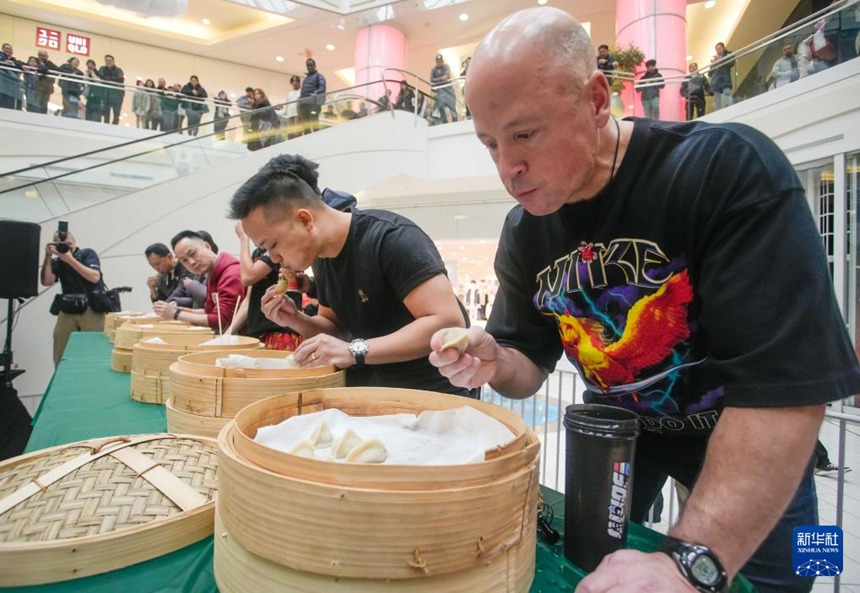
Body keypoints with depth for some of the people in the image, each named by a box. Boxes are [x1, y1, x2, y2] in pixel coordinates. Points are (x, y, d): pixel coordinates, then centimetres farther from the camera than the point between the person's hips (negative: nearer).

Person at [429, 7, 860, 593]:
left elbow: (788, 386, -35)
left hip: (753, 446, -3)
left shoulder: (731, 170, -30)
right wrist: (493, 363, -27)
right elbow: (530, 364, -3)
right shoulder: (524, 231, -11)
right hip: (618, 428, 4)